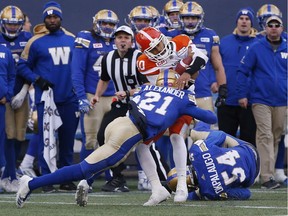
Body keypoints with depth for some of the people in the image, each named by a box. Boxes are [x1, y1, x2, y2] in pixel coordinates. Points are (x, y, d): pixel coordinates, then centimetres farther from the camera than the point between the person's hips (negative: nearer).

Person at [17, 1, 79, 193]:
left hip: (69, 98, 4)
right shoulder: (36, 42, -3)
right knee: (47, 138, -6)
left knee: (68, 139, 9)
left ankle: (66, 179, 17)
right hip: (47, 96, -4)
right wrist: (37, 79, -12)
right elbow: (23, 66, 2)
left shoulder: (72, 40, 8)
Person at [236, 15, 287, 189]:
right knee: (265, 137, -10)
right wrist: (242, 95, -2)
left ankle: (270, 172, 19)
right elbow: (243, 71, 2)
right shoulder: (256, 48, -1)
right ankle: (267, 177, -16)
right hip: (261, 101, -3)